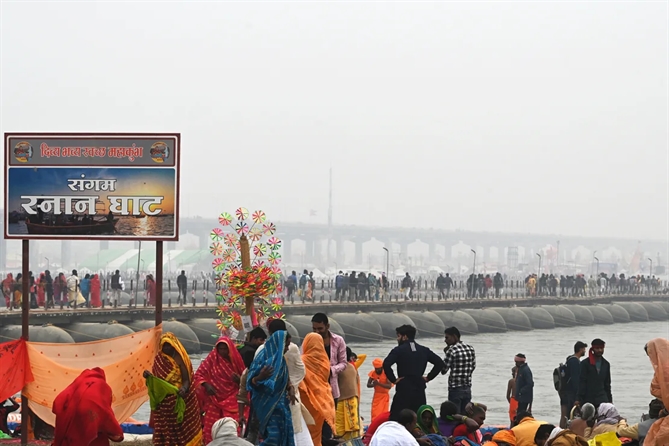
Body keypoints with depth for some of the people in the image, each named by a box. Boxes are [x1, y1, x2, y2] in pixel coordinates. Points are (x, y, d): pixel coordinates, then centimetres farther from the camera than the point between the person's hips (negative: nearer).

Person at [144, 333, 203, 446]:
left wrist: (183, 389, -32)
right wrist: (149, 376, -11)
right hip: (163, 401, 4)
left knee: (182, 428, -3)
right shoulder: (159, 359, 7)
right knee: (164, 431, 4)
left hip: (180, 400, -4)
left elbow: (186, 379, -11)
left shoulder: (180, 359, -7)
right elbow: (156, 379, 10)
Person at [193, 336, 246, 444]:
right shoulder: (212, 358, -3)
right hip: (214, 399, 0)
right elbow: (198, 375, 1)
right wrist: (206, 385, -16)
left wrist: (239, 380, -14)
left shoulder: (236, 360, 0)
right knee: (211, 429, -4)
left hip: (231, 400, 0)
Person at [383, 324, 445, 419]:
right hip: (420, 390, 5)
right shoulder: (424, 350, 12)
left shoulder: (399, 350, -3)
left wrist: (393, 379, -8)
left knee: (395, 419, -6)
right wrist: (428, 377, 10)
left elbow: (386, 364, -19)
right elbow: (440, 363, 8)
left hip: (404, 391, -5)